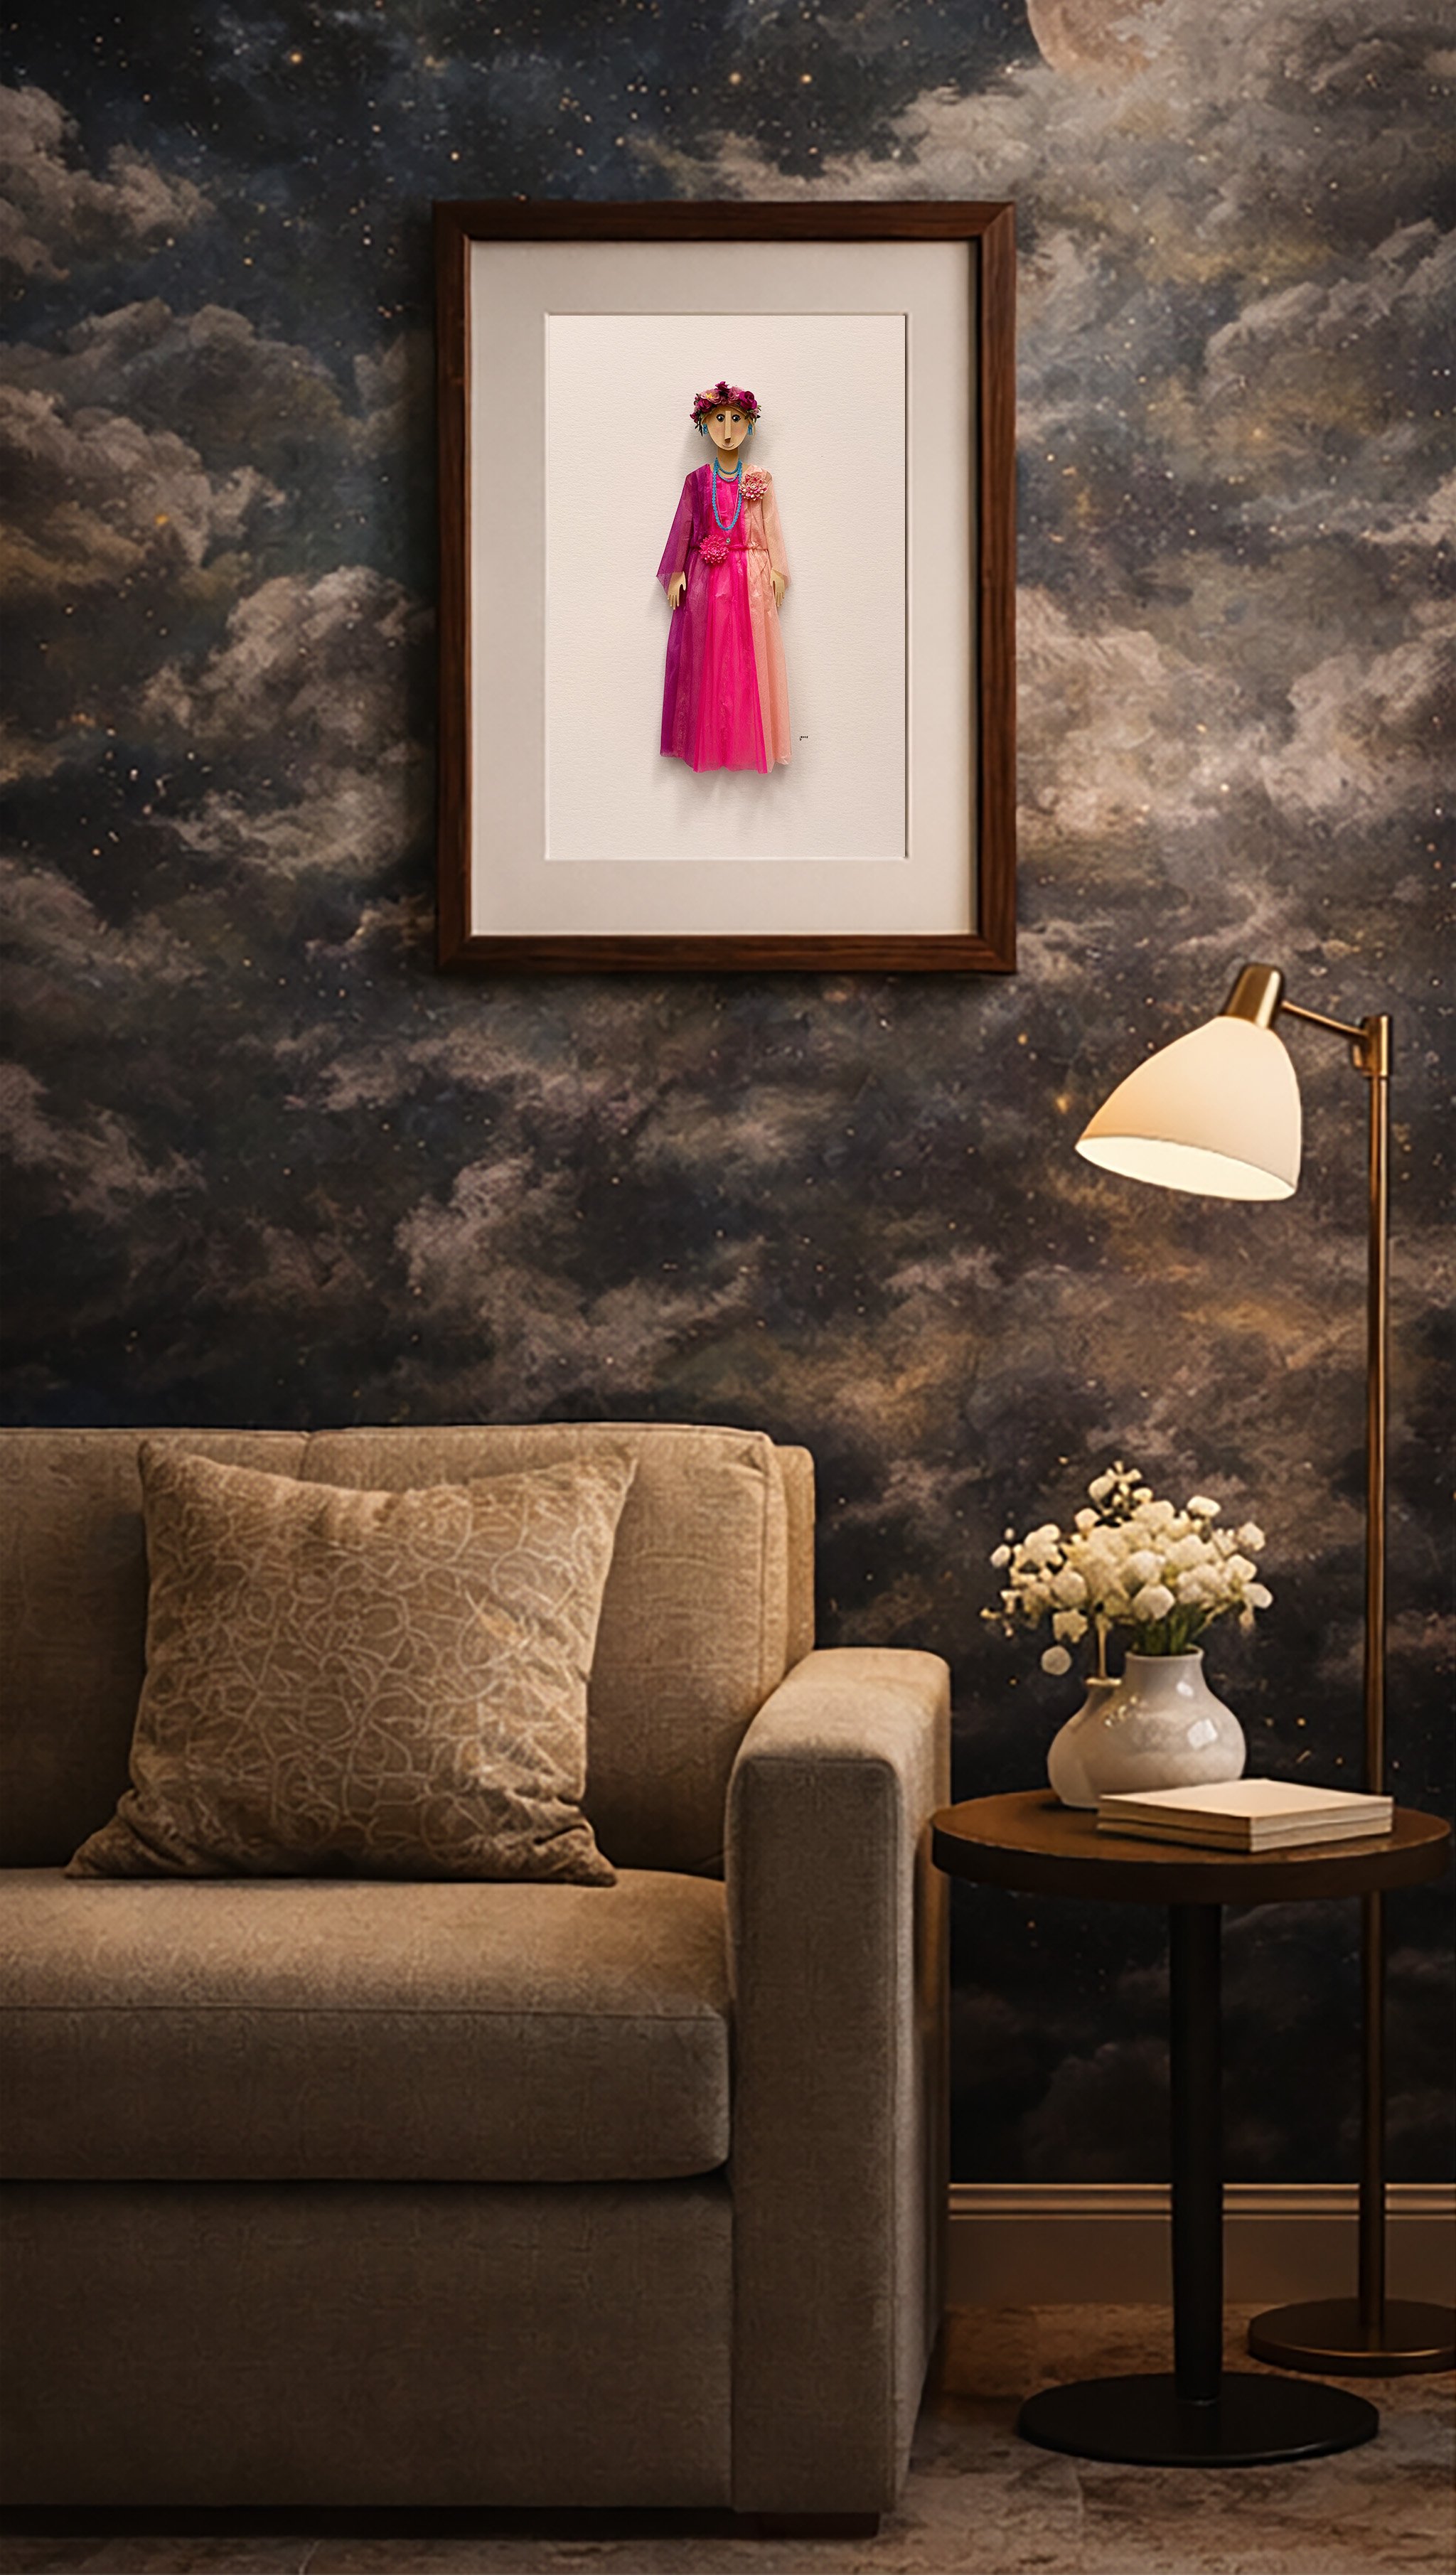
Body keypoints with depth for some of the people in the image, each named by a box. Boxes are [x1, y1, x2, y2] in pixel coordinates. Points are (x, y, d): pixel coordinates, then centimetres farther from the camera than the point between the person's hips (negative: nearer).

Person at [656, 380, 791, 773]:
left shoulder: (759, 480, 7)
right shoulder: (697, 480, 6)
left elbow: (771, 526, 6)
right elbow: (684, 526, 7)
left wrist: (777, 571, 0)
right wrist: (676, 573, 2)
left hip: (751, 577, 0)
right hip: (706, 578, 0)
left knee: (750, 659, -2)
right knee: (708, 661, -1)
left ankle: (751, 741, 1)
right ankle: (709, 742, 3)